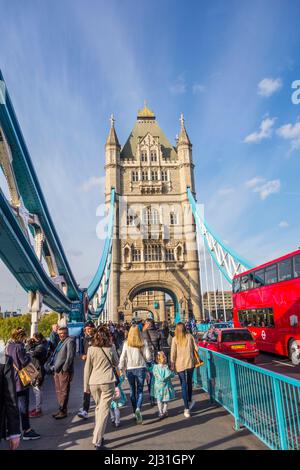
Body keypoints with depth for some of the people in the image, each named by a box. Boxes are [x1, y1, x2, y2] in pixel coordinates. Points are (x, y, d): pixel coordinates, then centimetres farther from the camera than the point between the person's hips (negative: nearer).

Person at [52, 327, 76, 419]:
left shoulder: (70, 341, -11)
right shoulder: (60, 342, 18)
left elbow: (70, 356, -17)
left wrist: (64, 368, -18)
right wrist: (54, 366, 12)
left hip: (64, 371, -9)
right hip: (57, 370, 9)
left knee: (63, 392, -1)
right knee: (58, 391, 15)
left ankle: (63, 411, 8)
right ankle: (60, 409, 26)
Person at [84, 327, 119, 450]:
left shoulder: (91, 349, 0)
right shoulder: (110, 349, -1)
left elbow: (87, 368, 4)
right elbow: (116, 363, 13)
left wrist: (86, 385, 11)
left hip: (93, 382, 2)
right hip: (107, 382, -2)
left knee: (98, 408, 20)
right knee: (104, 411, 1)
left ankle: (98, 436, 27)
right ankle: (97, 440, -3)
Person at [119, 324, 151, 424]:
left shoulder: (126, 343, -6)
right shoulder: (143, 343, -8)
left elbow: (123, 357, -4)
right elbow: (148, 357, -5)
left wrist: (121, 368, 7)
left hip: (129, 369, 1)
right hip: (140, 368, -1)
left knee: (132, 390, 16)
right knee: (140, 390, 8)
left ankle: (135, 411, 24)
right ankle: (138, 408, -14)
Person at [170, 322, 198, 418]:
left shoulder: (175, 339, -6)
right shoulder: (189, 336, -2)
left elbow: (173, 352, -6)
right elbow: (196, 348, 1)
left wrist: (172, 364, 2)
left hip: (180, 364, -1)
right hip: (190, 363, 2)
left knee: (183, 385, 4)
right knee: (189, 382, 20)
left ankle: (187, 408, 3)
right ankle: (189, 401, 35)